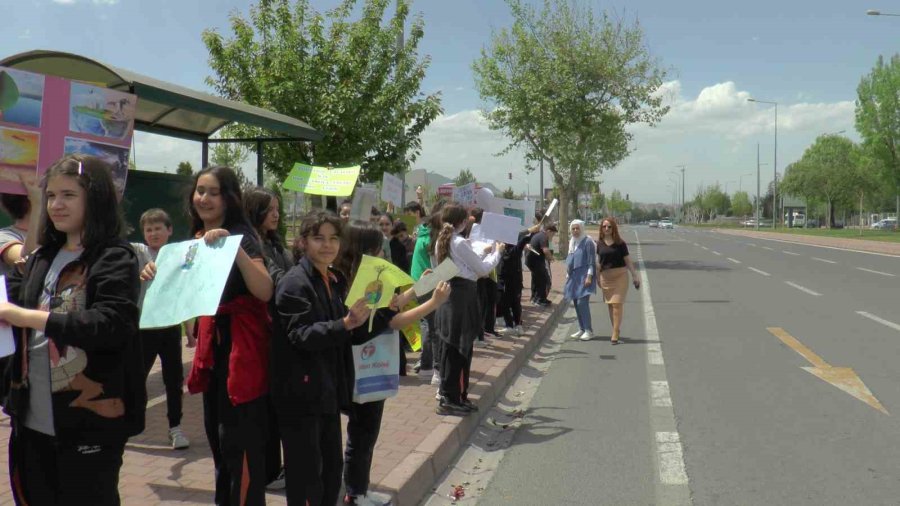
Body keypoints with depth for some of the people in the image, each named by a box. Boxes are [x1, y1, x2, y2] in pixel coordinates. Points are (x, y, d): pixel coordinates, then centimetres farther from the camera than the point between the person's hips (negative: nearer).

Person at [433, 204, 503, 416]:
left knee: (451, 348, 13)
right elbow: (483, 269, -8)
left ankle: (452, 395, 21)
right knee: (460, 348, -1)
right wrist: (497, 252, 8)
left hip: (448, 293, 9)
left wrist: (487, 252, 20)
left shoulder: (441, 241, 10)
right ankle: (450, 400, 3)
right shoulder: (460, 243, -15)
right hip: (462, 296, -9)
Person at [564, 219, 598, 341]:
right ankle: (582, 329, 16)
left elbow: (591, 261, -11)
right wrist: (568, 274, 21)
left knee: (582, 303, -14)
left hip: (584, 276, -8)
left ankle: (589, 330, -8)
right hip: (574, 276, 8)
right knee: (576, 303, 8)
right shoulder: (572, 242, 16)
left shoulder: (587, 241, -7)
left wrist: (589, 276, -18)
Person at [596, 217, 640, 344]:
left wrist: (634, 275, -2)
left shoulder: (620, 243, -3)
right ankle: (616, 331, 25)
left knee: (617, 304, -9)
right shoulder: (599, 244, 4)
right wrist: (598, 278, 11)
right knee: (610, 305, 10)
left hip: (620, 277, -4)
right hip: (605, 277, 4)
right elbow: (599, 262, 11)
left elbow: (627, 260, 1)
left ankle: (615, 335, -7)